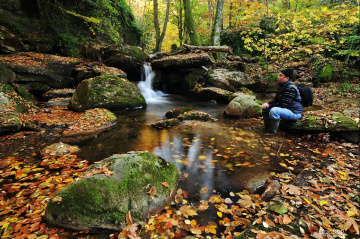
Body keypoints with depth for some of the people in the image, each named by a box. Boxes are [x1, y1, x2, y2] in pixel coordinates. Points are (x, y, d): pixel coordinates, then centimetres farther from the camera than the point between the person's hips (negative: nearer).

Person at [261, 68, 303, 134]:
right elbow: (275, 100, 13)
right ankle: (267, 128, 7)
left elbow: (284, 104, -25)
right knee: (265, 108, 8)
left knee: (274, 111, -36)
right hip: (285, 109, 10)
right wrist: (268, 104, -6)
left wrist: (270, 105, -20)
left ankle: (272, 133, -25)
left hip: (294, 112, -10)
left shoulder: (291, 88, -21)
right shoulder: (282, 86, 11)